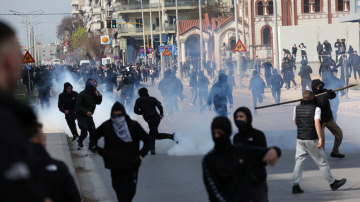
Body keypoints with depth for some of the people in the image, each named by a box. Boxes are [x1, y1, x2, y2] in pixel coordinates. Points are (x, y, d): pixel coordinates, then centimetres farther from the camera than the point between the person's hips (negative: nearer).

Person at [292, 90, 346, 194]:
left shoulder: (297, 108, 6)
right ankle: (332, 183, 19)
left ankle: (296, 186, -5)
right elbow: (317, 123, -21)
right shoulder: (316, 109, -8)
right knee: (322, 162, 6)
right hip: (312, 140, -4)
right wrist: (320, 138, -28)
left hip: (300, 139, 4)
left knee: (299, 162, 6)